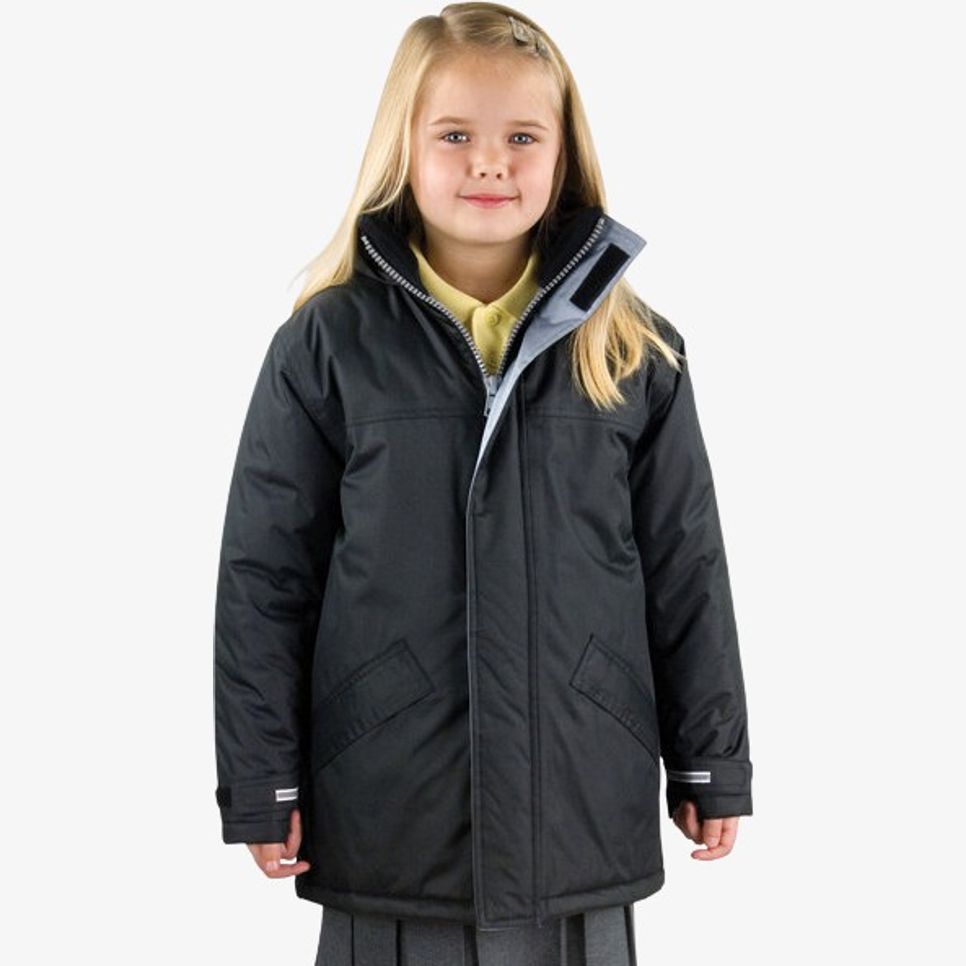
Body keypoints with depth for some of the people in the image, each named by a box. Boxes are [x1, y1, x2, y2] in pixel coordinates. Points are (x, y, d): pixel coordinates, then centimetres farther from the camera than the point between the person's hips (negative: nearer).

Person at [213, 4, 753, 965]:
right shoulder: (328, 343, -3)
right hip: (389, 802, -1)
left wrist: (711, 764, 8)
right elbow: (264, 573, -1)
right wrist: (262, 782, -2)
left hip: (585, 802, 2)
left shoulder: (636, 352, 2)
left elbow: (687, 570, 6)